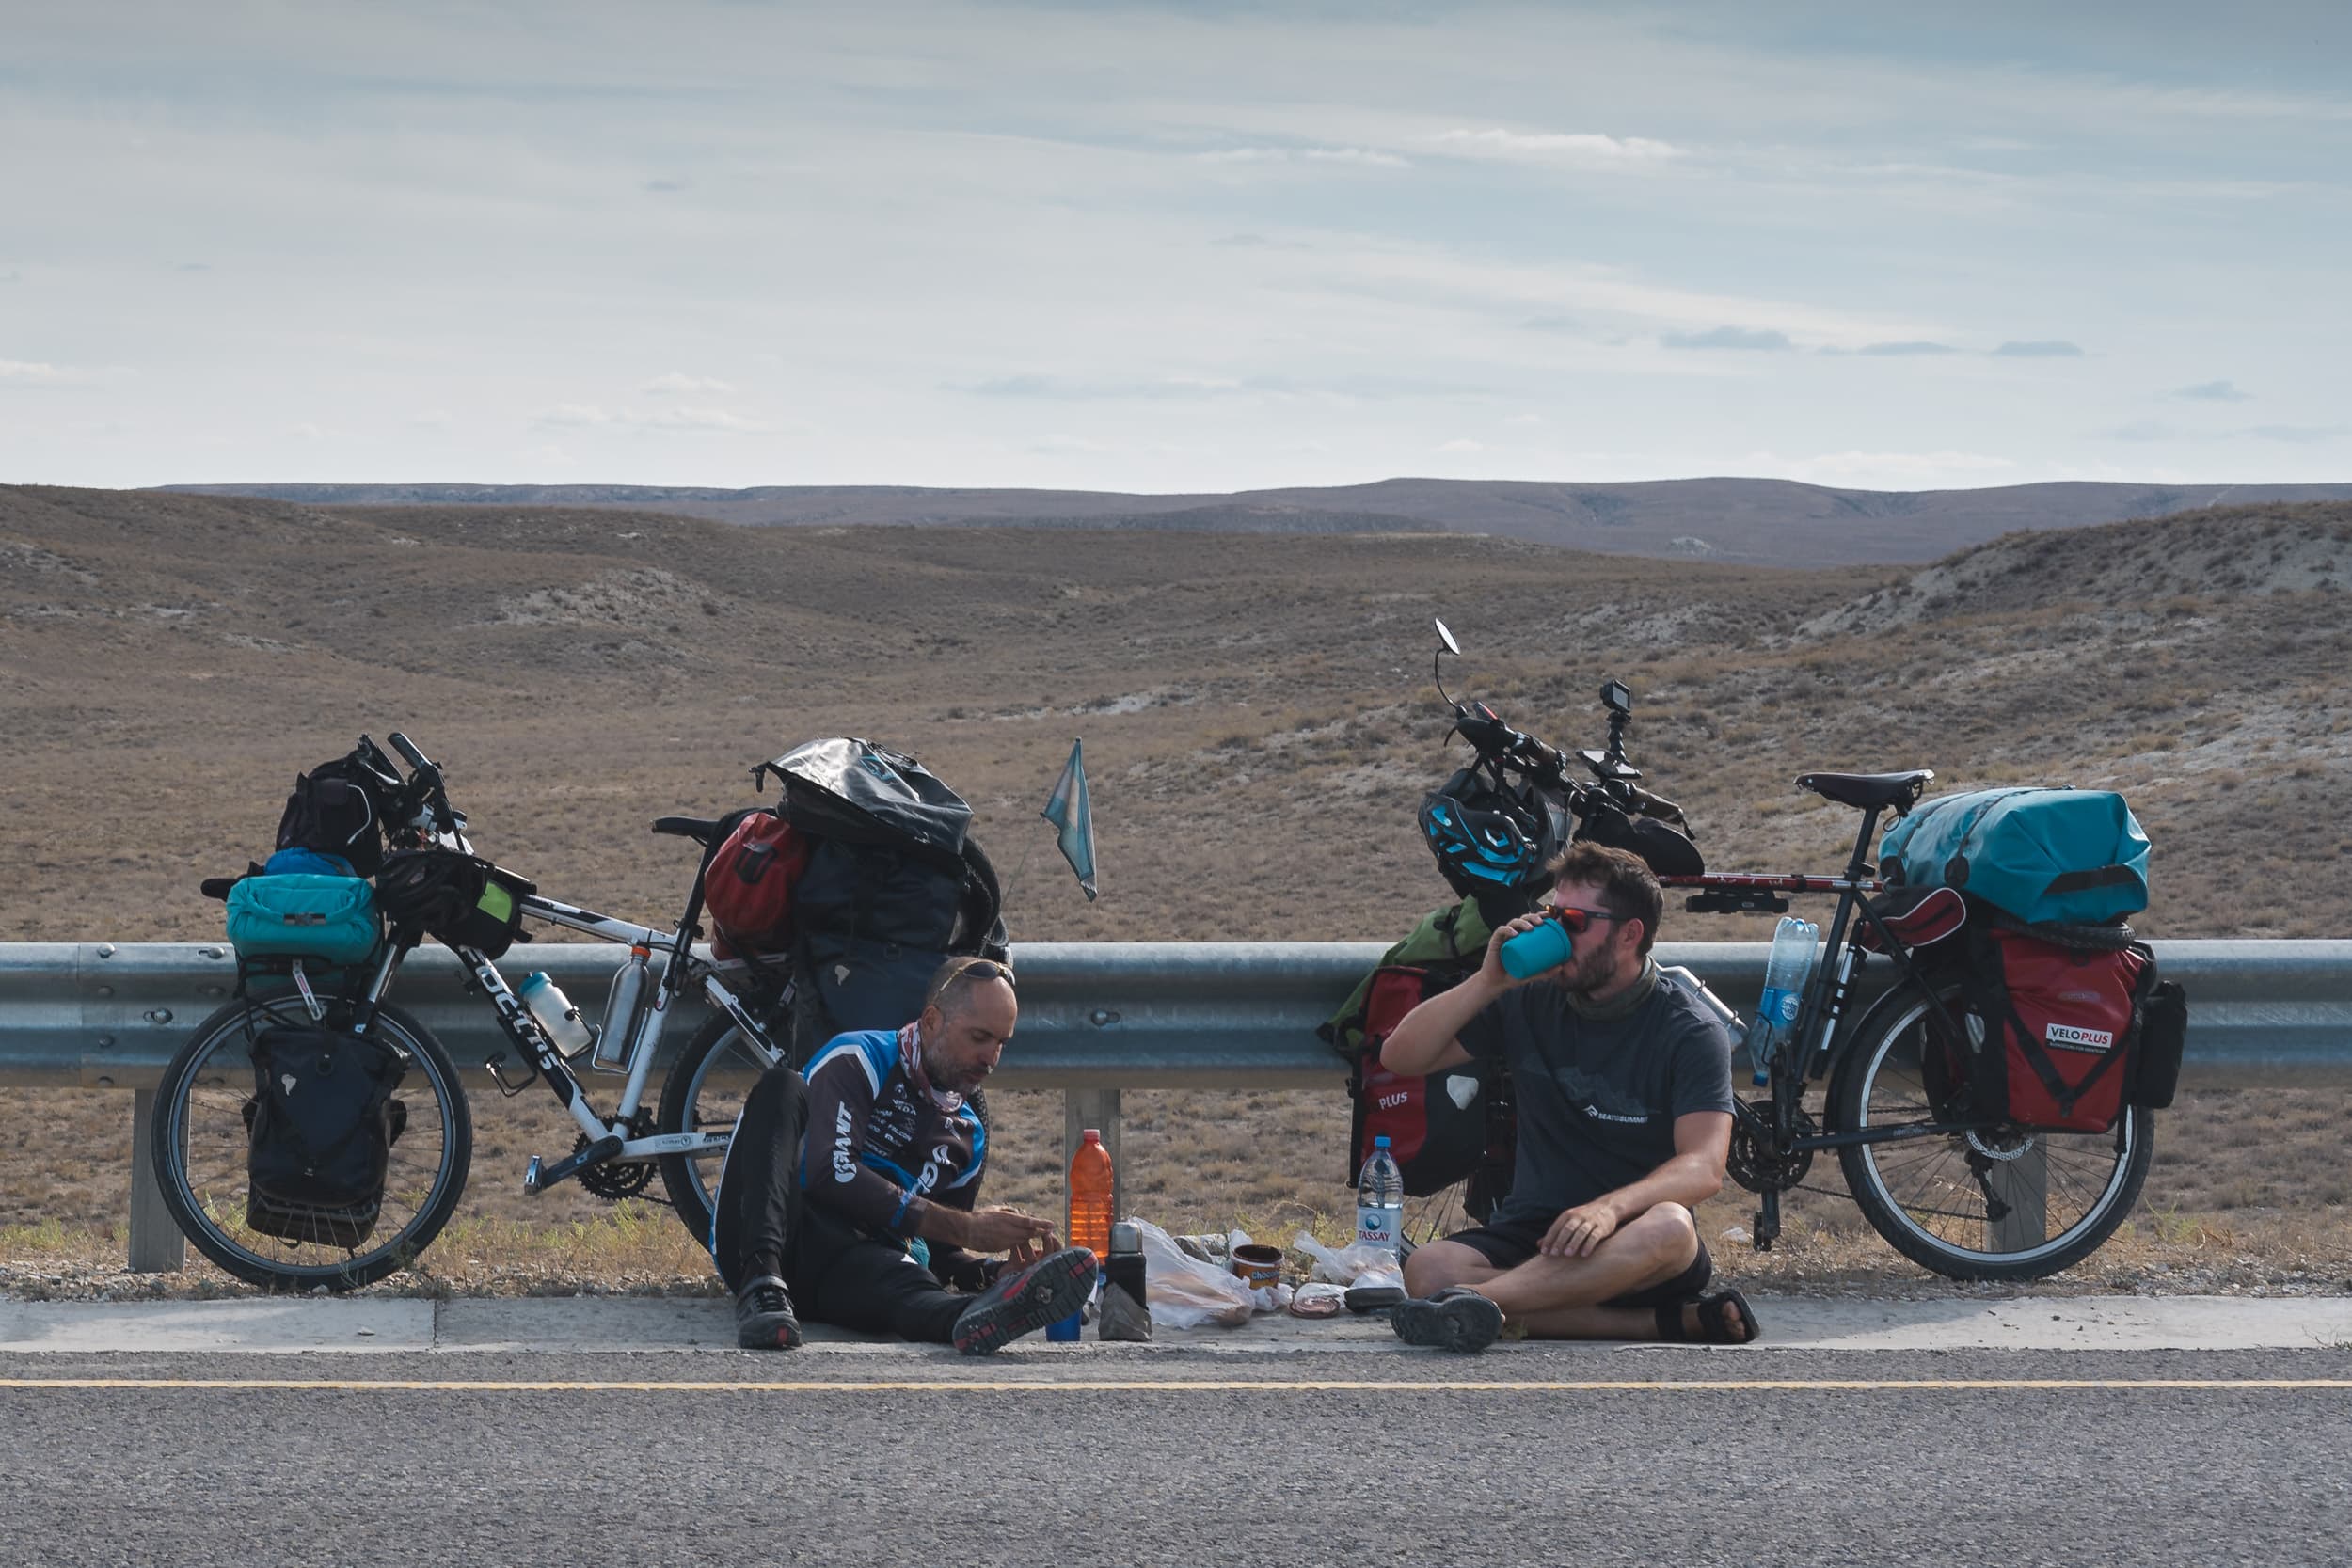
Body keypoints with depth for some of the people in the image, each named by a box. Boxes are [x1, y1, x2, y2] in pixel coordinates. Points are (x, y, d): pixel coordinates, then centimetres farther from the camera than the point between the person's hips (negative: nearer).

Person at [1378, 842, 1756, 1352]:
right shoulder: (1530, 1003, 8)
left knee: (1668, 1228, -39)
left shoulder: (1690, 1032, -4)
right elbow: (1401, 1057, 4)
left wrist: (1611, 1207, -38)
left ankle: (1479, 1300, -50)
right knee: (1428, 1268, -29)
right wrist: (1489, 981, -9)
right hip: (1530, 1232, 3)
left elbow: (1704, 1167, -18)